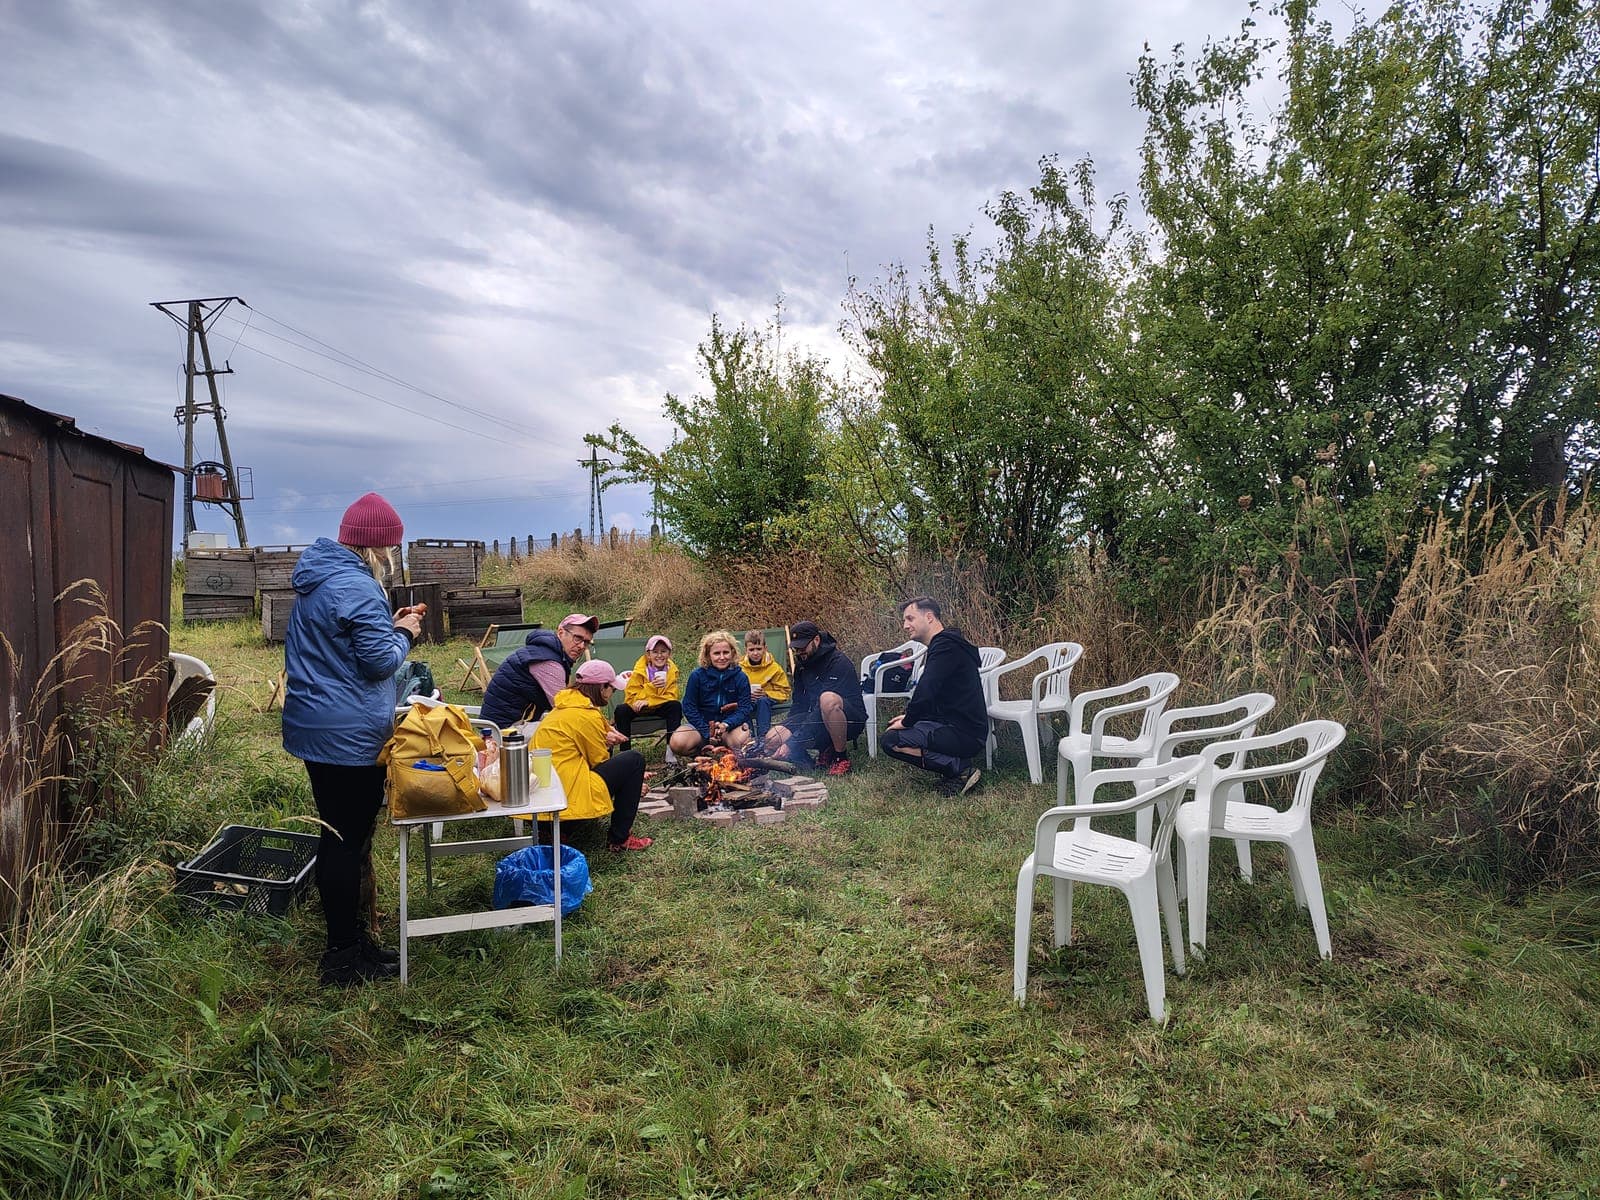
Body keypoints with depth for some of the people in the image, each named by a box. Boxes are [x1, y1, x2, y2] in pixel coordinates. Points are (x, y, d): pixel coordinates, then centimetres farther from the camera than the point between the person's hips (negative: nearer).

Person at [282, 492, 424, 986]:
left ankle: (348, 936, 31)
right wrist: (403, 632, -1)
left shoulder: (317, 579, 13)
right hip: (350, 734, -10)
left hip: (317, 725, 10)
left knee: (338, 834, 18)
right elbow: (380, 661, -19)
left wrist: (390, 625, 12)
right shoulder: (357, 588, -19)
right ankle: (345, 956, 9)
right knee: (348, 839, -1)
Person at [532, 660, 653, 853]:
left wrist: (605, 736, 12)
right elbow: (599, 761, -6)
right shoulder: (587, 715, -14)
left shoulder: (564, 705, 13)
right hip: (567, 793, -10)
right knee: (634, 759, -3)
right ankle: (619, 839, 0)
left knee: (605, 750, 26)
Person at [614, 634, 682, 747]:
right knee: (621, 710, -30)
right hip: (638, 708, -1)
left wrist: (648, 702, -30)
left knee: (676, 706, -27)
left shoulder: (672, 670, -12)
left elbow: (671, 696, -16)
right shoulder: (639, 672, -20)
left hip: (659, 707, 2)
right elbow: (631, 698, -22)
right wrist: (651, 687, -36)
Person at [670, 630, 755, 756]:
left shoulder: (740, 677, -3)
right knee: (677, 743, -28)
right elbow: (689, 707, -3)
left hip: (730, 724, 0)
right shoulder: (697, 676, -4)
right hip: (701, 724, 1)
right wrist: (707, 732, -15)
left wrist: (726, 724, -26)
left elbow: (745, 708, -7)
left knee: (742, 740, -35)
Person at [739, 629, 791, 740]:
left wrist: (766, 694, -18)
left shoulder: (774, 667, -4)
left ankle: (762, 737, -35)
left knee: (763, 701, -36)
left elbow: (784, 693, -2)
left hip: (766, 700, -1)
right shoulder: (740, 667, -2)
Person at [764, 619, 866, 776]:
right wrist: (787, 727, -12)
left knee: (828, 699, -40)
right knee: (773, 738, -15)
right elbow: (799, 704, 10)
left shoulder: (839, 663, -18)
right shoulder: (802, 664, 9)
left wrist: (792, 743, -30)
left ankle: (841, 757, -19)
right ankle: (827, 751, 3)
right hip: (817, 721, 7)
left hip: (850, 720, -7)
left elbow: (825, 704, -27)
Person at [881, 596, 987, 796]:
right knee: (893, 728, 23)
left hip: (963, 733, -11)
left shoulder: (945, 646, -15)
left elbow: (925, 692, -23)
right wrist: (910, 717, 12)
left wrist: (907, 722, -9)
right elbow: (933, 696, 25)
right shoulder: (943, 644, 19)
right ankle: (956, 763, 8)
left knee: (890, 740, -19)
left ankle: (960, 768, -13)